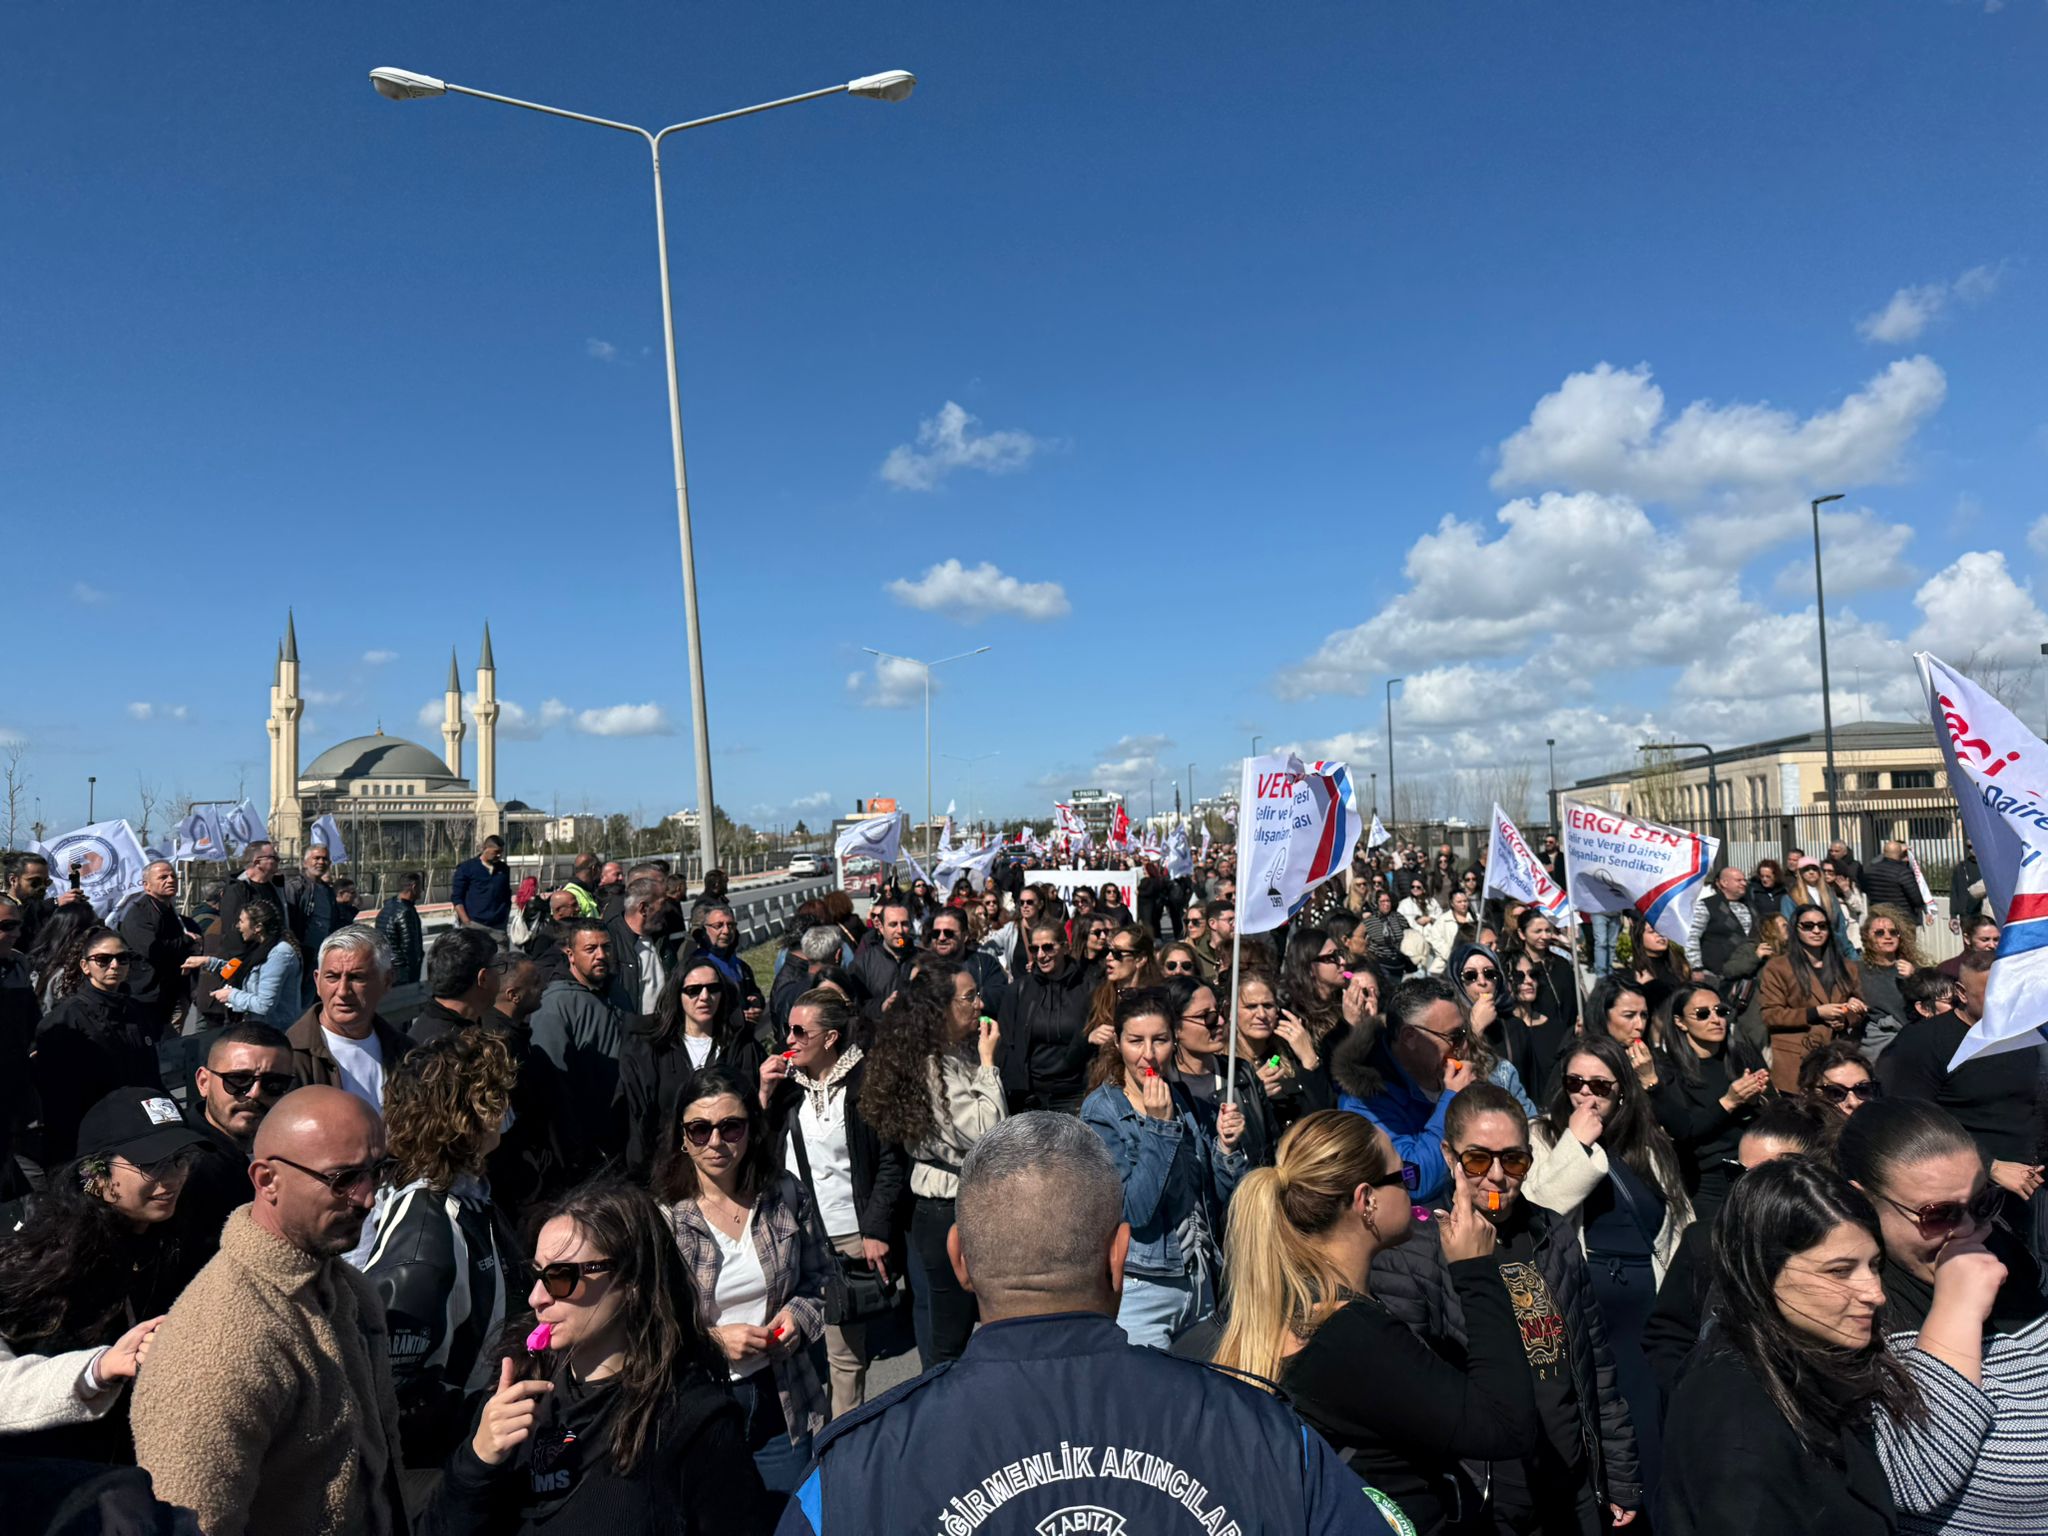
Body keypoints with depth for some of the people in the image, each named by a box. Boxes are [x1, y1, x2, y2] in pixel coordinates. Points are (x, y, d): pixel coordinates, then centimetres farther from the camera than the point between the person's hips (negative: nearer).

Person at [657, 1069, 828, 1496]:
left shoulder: (785, 1195, -3)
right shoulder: (660, 1214, -14)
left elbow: (820, 1279, 9)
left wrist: (800, 1315, -9)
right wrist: (711, 1340, -18)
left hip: (779, 1400, 3)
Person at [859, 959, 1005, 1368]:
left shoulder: (963, 1052, 5)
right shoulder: (933, 1068, -23)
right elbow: (987, 1133, -24)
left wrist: (988, 1056, 4)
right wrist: (988, 1063, -20)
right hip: (948, 1211, -9)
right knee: (948, 1337, 5)